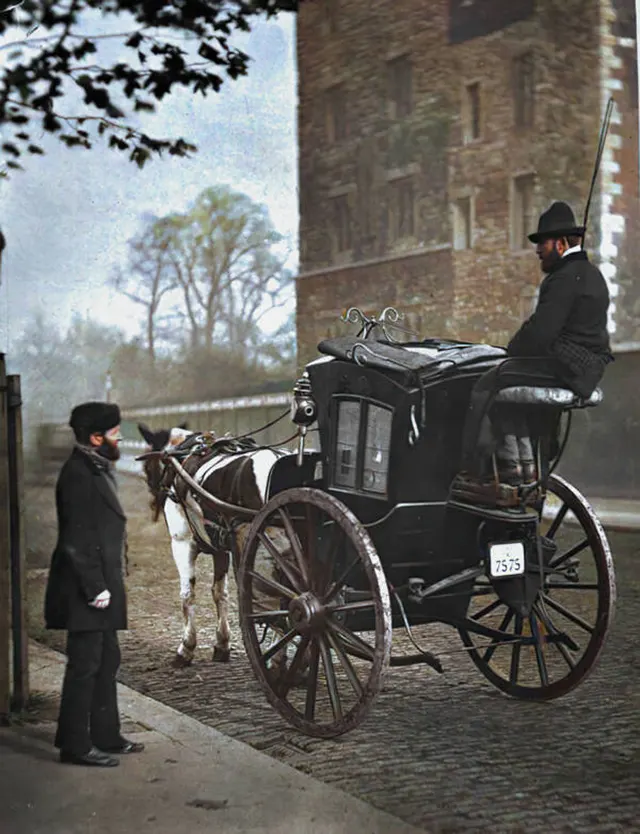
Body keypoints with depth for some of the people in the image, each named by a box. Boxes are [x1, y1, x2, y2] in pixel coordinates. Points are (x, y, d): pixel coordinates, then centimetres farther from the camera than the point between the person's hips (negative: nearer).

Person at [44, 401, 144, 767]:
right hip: (85, 592, -10)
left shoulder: (97, 469, 14)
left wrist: (107, 585, 17)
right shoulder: (78, 474, -17)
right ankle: (76, 745, 6)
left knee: (107, 661, 17)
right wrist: (95, 588, -21)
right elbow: (76, 541, -21)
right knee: (85, 665, -3)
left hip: (101, 587, 10)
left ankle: (105, 735, 27)